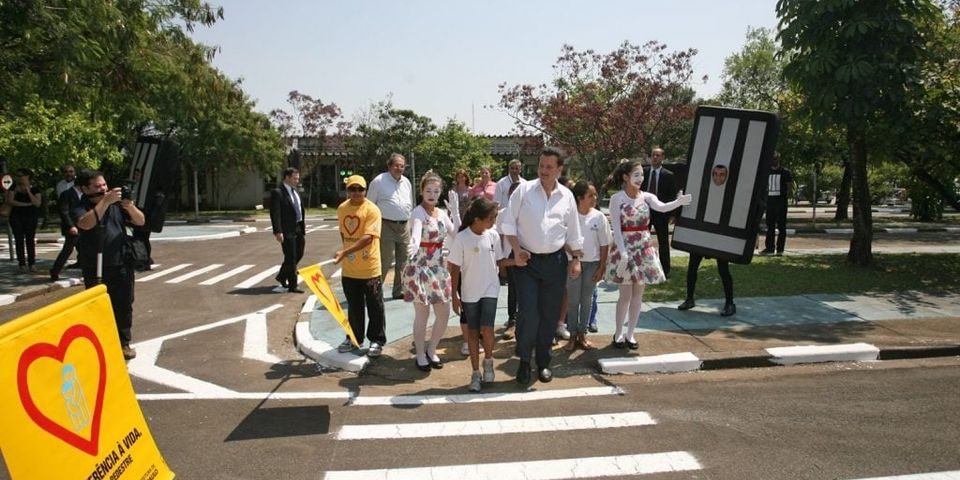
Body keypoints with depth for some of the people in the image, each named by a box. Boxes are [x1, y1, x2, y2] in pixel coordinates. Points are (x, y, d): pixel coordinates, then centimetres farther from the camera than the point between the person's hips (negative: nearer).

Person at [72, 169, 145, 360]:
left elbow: (140, 221, 4)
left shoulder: (116, 204, 6)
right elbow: (85, 224, -25)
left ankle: (124, 343, 19)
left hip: (121, 265, 3)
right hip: (95, 269, -3)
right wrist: (105, 201, -30)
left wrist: (130, 207, -17)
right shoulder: (81, 208, -4)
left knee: (124, 306, 8)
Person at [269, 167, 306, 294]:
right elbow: (275, 214, -17)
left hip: (298, 229, 8)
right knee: (291, 258, -1)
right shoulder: (277, 192, -11)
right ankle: (292, 285, 9)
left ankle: (282, 276, 35)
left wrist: (303, 230, 17)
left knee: (298, 255, 16)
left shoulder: (295, 192, 14)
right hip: (287, 230, -8)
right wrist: (278, 231, -23)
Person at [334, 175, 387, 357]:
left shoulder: (372, 210, -16)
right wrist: (346, 253, 12)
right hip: (349, 269, 6)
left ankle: (377, 341, 19)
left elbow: (367, 238, -25)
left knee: (375, 307, 6)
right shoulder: (342, 209, 4)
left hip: (369, 269, -5)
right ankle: (354, 338, 31)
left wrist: (344, 251, -32)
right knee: (353, 307, 17)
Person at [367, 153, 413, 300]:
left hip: (404, 226, 6)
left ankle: (399, 291, 20)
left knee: (403, 261, 9)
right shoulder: (379, 181, -4)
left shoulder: (406, 182, 14)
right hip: (386, 226, -6)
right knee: (385, 261, -10)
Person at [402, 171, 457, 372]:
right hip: (420, 267, -7)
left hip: (439, 268, 7)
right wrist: (414, 245, -56)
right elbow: (416, 231, -34)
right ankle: (420, 355, 18)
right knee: (422, 313, 1)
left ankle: (431, 350, 27)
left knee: (444, 313, 8)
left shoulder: (442, 213, 8)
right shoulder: (418, 212, -13)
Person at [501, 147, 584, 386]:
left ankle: (543, 362, 24)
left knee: (549, 315, 9)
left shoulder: (567, 196, 5)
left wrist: (576, 259, 9)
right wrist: (516, 250, -13)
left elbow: (573, 232, 13)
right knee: (528, 314, -8)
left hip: (555, 261, 3)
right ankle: (524, 361, 11)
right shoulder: (523, 190, -3)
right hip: (527, 261, -3)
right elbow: (509, 223, -3)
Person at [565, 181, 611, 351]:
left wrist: (601, 267, -1)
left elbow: (604, 244, 1)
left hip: (593, 263, 2)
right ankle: (572, 335, 16)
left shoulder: (599, 217, -5)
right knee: (573, 300, 5)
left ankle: (582, 334, 23)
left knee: (587, 299, 11)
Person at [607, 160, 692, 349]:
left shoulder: (647, 197, 2)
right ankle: (618, 334, 15)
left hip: (644, 248, 4)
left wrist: (678, 202, -39)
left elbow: (661, 207, -19)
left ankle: (630, 334, 19)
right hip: (624, 247, -4)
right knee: (626, 294, -1)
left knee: (638, 294, 8)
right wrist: (623, 252, -20)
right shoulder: (617, 198, -8)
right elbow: (616, 227, -12)